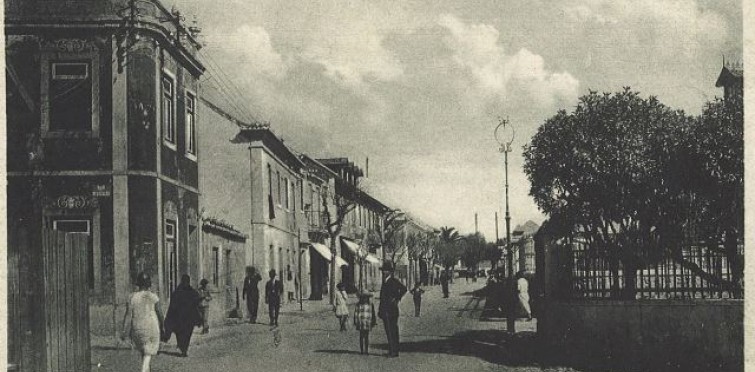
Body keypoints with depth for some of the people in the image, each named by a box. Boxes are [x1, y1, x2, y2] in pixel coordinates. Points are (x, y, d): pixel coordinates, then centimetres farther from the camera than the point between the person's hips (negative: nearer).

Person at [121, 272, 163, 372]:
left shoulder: (132, 297, -5)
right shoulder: (153, 297, -9)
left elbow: (128, 315, -6)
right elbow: (159, 313, -3)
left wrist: (125, 332, -4)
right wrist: (161, 326, 14)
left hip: (137, 329, 3)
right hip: (151, 328, -3)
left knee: (143, 351, 22)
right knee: (148, 353, 0)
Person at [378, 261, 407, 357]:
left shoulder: (394, 281, -9)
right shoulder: (385, 282, 17)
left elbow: (404, 289, -22)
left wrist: (396, 299, -14)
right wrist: (380, 310, 16)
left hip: (391, 310, -9)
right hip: (385, 311, 9)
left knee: (392, 331, -8)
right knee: (389, 332, 10)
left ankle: (394, 352, -8)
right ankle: (391, 351, 13)